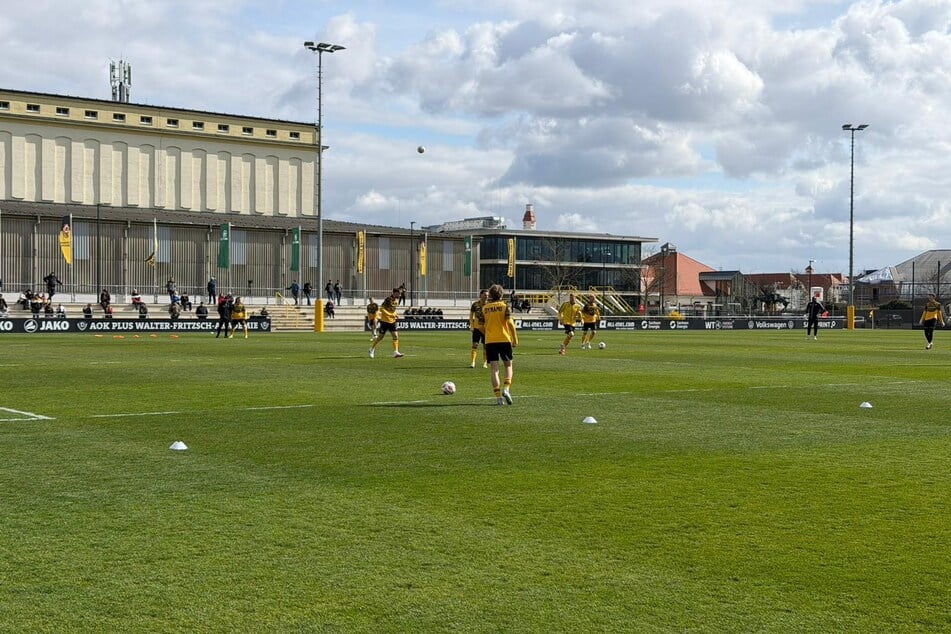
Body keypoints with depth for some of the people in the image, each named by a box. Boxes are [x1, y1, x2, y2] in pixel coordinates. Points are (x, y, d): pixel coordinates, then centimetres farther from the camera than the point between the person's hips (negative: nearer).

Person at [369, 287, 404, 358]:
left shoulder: (397, 300, 6)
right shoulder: (388, 299, -17)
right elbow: (382, 309, -23)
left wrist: (396, 315, 5)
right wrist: (390, 315, -30)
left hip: (392, 321, 6)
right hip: (385, 321, -6)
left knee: (395, 336, -8)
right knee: (380, 337, 4)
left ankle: (396, 352, -9)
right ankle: (372, 349, 25)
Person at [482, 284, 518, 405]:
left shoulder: (485, 307, 7)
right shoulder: (504, 306, -2)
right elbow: (510, 323, -10)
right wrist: (515, 339, -6)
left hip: (490, 341, 2)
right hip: (504, 340, -2)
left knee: (494, 369, 1)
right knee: (508, 366, 12)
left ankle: (498, 397, -6)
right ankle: (506, 389, -10)